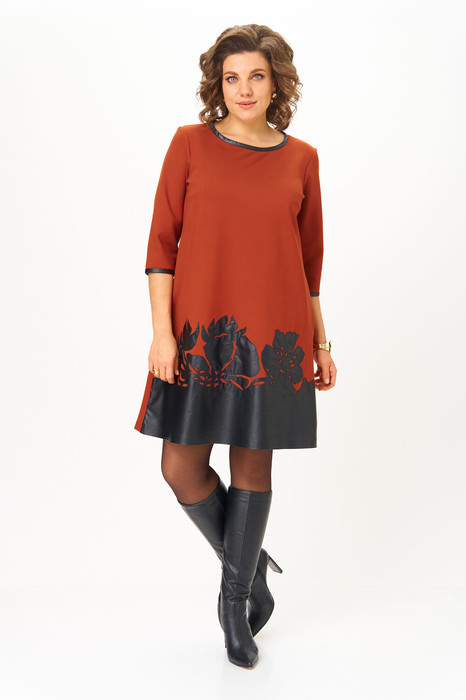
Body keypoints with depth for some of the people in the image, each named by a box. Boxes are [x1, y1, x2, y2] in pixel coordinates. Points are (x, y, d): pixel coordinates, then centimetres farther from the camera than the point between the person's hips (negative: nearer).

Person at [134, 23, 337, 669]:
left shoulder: (300, 159, 6)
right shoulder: (190, 144, 2)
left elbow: (309, 257, 11)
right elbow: (162, 240, -1)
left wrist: (320, 342, 11)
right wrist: (162, 330, -9)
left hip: (272, 334, 1)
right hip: (198, 331, 0)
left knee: (253, 466, 7)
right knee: (182, 467, 1)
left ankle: (236, 597, 27)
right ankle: (251, 567, 28)